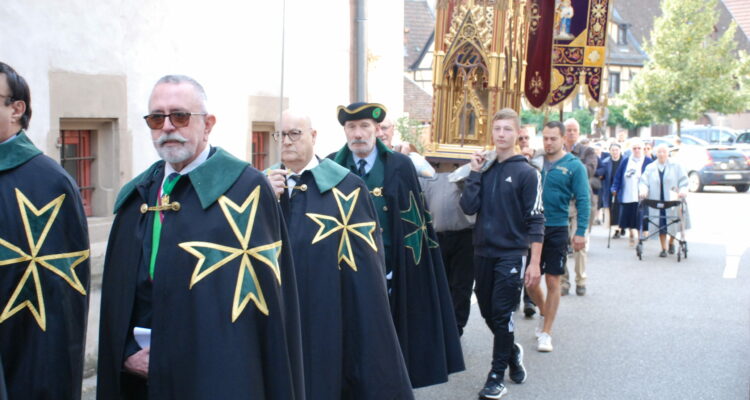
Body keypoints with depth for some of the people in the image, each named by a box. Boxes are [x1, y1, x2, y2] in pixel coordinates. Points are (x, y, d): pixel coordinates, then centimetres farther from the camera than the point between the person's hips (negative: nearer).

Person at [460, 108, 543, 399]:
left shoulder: (526, 172, -6)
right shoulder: (485, 170, 7)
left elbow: (536, 221, -8)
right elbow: (469, 207, -4)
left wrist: (534, 263, -13)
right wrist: (474, 172, -8)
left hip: (511, 254, -5)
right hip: (483, 252, 5)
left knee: (502, 315, -4)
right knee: (488, 312, 13)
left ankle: (497, 376, 8)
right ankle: (512, 352, 37)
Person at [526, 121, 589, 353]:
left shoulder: (574, 166, -4)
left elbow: (583, 201, -7)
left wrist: (581, 232, -13)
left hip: (556, 230, -3)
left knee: (553, 282, 3)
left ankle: (546, 332, 13)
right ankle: (544, 314, 36)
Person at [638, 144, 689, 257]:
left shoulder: (676, 166, 5)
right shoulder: (650, 168, 10)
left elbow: (683, 181, -1)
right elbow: (643, 182, 4)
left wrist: (682, 191, -19)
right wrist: (643, 190, -17)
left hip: (672, 201, -1)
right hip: (657, 202, 1)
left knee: (674, 224, 0)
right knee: (660, 225, 0)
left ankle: (671, 243, 27)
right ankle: (663, 248, 9)